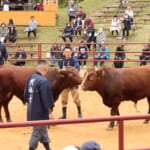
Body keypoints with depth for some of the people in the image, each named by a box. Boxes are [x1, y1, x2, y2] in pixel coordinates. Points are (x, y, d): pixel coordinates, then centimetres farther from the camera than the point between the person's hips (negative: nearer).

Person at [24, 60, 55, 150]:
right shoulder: (43, 81, -22)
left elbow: (26, 95, 12)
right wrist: (50, 112, -13)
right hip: (39, 112, -9)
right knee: (37, 132, 3)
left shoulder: (30, 78, 3)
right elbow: (47, 98, -20)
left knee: (43, 130, 21)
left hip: (31, 111, 9)